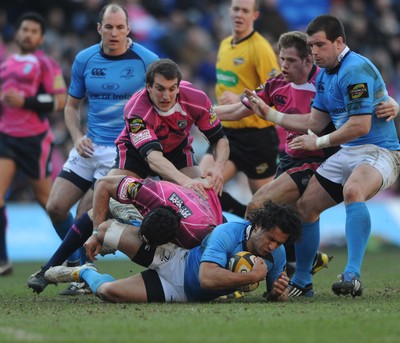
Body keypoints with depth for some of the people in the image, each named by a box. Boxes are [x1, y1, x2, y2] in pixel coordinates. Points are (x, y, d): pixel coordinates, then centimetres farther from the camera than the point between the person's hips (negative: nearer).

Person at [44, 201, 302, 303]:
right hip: (176, 260, -2)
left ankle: (85, 273, 23)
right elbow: (207, 278, -42)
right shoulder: (228, 233, -31)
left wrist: (278, 292, -25)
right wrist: (251, 277, -41)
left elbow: (276, 294, -1)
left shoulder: (277, 254, -15)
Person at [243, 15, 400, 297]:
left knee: (352, 191, -38)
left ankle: (353, 277, -42)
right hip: (347, 154, 10)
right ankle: (302, 282, 21)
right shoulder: (325, 75, 13)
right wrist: (269, 113, 15)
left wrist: (319, 142, -12)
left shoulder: (355, 70, -19)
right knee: (306, 206, 6)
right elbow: (314, 122, 20)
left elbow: (360, 126, -24)